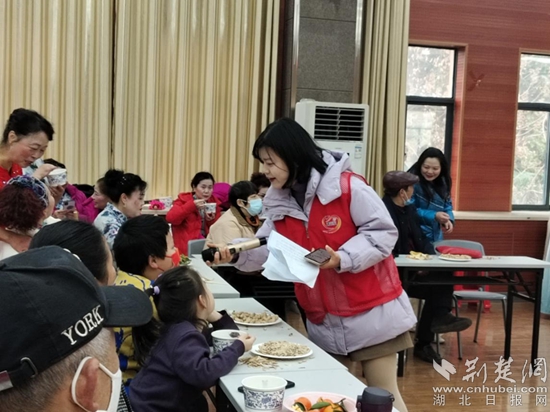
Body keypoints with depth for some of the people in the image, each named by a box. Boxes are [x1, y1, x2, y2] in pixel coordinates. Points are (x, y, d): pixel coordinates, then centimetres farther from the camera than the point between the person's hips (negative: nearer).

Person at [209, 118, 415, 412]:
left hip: (371, 311, -6)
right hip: (322, 320, 6)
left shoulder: (347, 186, -17)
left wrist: (343, 259, -29)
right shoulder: (279, 203, 3)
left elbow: (383, 232, -17)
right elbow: (266, 248, 2)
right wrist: (235, 254, -16)